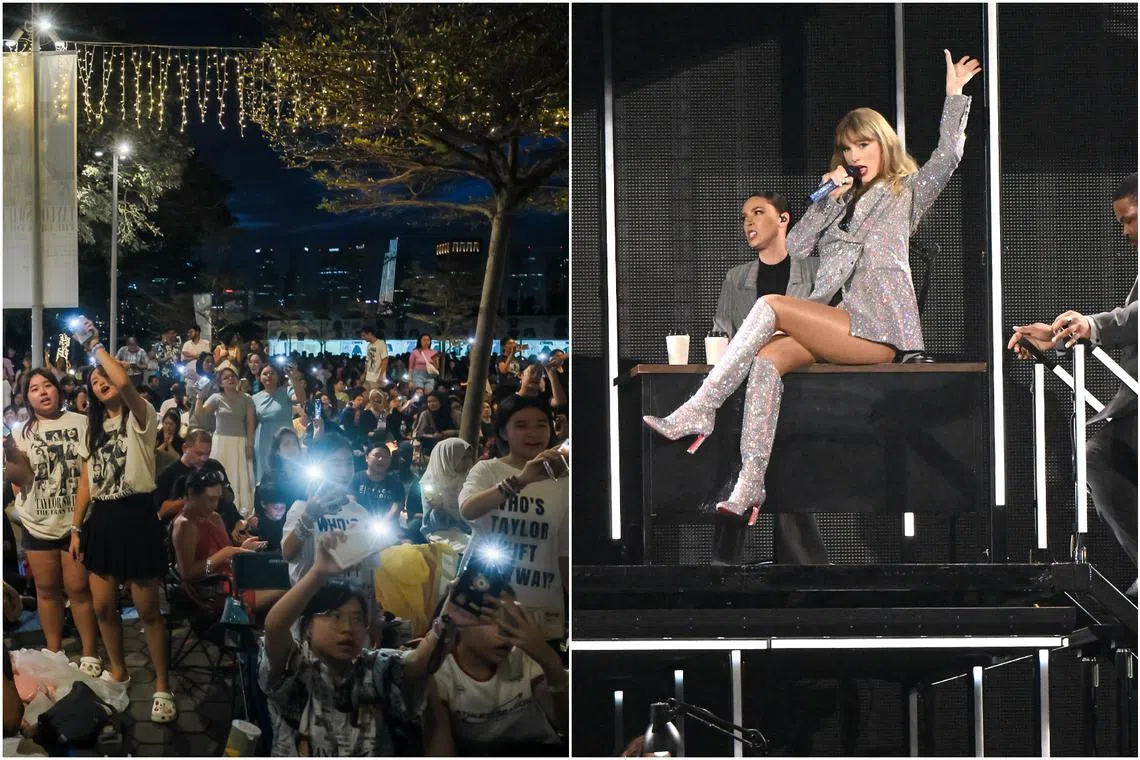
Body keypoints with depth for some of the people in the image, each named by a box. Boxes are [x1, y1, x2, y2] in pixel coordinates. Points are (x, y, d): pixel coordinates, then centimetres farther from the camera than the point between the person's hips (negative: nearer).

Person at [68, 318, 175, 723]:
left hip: (136, 516, -7)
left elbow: (124, 381, -29)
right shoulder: (93, 428, 16)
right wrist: (77, 528, 12)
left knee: (147, 610, -2)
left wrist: (94, 345, -17)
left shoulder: (140, 418, -7)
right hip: (101, 519, 7)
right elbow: (86, 481, 17)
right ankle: (118, 673, 30)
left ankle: (162, 686, 8)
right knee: (103, 607, 10)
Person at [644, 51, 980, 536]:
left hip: (880, 331, -6)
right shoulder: (845, 204, 29)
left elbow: (947, 158, 0)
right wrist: (828, 201, 7)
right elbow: (796, 248, 18)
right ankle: (750, 485, -33)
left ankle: (699, 413, -24)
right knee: (768, 358, -23)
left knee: (771, 307, -22)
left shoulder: (906, 192, 14)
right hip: (845, 325, 6)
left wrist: (954, 94, -3)